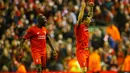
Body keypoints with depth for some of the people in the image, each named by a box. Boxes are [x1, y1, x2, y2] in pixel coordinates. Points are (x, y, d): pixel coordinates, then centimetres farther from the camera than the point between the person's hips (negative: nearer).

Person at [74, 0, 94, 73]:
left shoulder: (86, 26, 11)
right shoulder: (79, 27, -9)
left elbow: (90, 16, 19)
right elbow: (80, 17, -24)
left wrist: (91, 7, 8)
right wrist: (83, 7, -24)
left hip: (86, 51, 8)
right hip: (80, 51, -8)